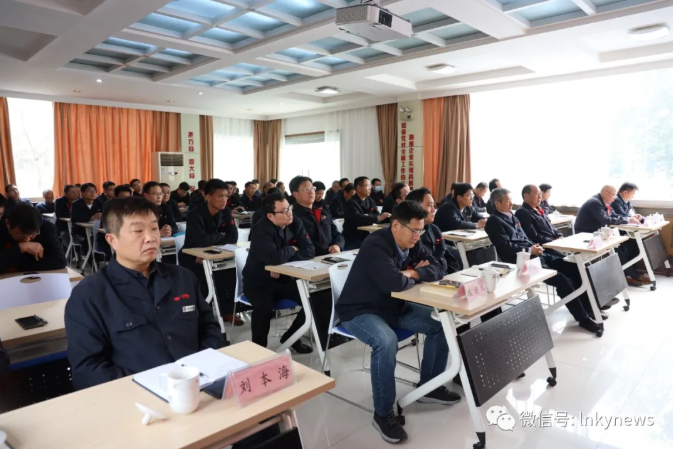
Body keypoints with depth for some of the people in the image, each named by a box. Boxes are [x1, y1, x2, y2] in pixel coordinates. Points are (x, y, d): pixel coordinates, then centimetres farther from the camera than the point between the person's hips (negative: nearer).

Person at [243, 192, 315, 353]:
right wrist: (292, 250, -17)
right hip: (258, 282, -5)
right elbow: (274, 257, -38)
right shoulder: (261, 230, -23)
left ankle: (291, 336, 12)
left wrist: (283, 263, -25)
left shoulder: (295, 223, -5)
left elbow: (309, 251, -13)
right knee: (264, 307, -34)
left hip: (284, 279, 5)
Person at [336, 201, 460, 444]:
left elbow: (438, 269, 1)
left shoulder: (412, 244, 1)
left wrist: (411, 273, -17)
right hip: (361, 312, -8)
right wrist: (413, 277, -15)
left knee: (440, 324, 0)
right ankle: (383, 414, -16)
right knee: (386, 342, -36)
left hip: (396, 307, 9)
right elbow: (395, 282, -37)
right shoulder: (376, 245, -26)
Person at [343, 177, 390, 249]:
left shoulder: (370, 201, 12)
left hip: (366, 236, 6)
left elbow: (377, 215, 0)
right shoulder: (351, 203, -12)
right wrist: (377, 218, -38)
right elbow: (357, 218, -29)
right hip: (352, 239, -6)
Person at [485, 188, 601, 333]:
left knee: (574, 269, -2)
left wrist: (535, 247, 2)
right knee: (561, 279, -20)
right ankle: (583, 318, -8)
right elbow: (507, 247, -17)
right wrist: (530, 250, -15)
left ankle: (587, 307, 8)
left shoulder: (512, 217, 20)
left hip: (534, 255, 9)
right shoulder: (494, 221, -8)